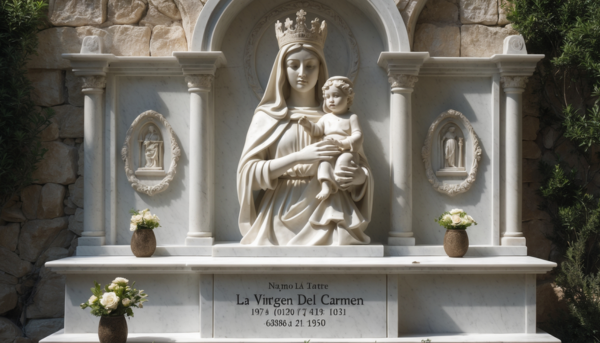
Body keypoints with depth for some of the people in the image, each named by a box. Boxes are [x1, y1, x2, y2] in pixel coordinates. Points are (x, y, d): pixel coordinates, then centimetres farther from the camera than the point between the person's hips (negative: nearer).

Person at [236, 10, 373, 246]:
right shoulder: (267, 117, 12)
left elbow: (362, 167, 16)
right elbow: (248, 172, 2)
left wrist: (359, 176, -9)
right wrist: (299, 157, -9)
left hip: (326, 214, 1)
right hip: (281, 215, -1)